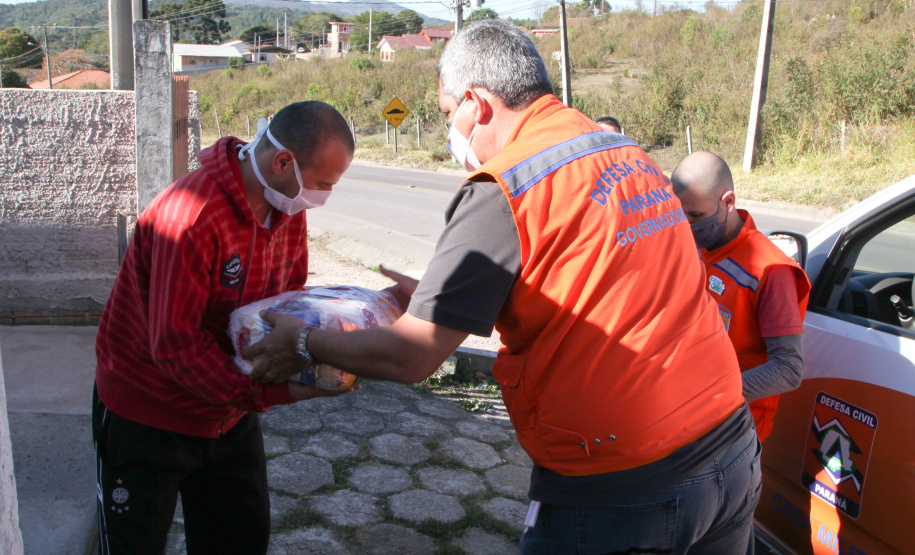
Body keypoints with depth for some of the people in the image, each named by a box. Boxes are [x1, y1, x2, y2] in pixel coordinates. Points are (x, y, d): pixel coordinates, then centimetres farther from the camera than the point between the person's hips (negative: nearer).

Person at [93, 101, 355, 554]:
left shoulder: (288, 209, -6)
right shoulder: (191, 216, -32)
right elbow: (173, 344, -30)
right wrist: (270, 392, -34)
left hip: (230, 414, 7)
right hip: (147, 417, -7)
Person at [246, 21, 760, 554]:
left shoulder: (503, 190, -17)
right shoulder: (632, 154, 8)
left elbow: (411, 357, -15)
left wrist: (304, 344, 2)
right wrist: (437, 295, 25)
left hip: (619, 495, -7)